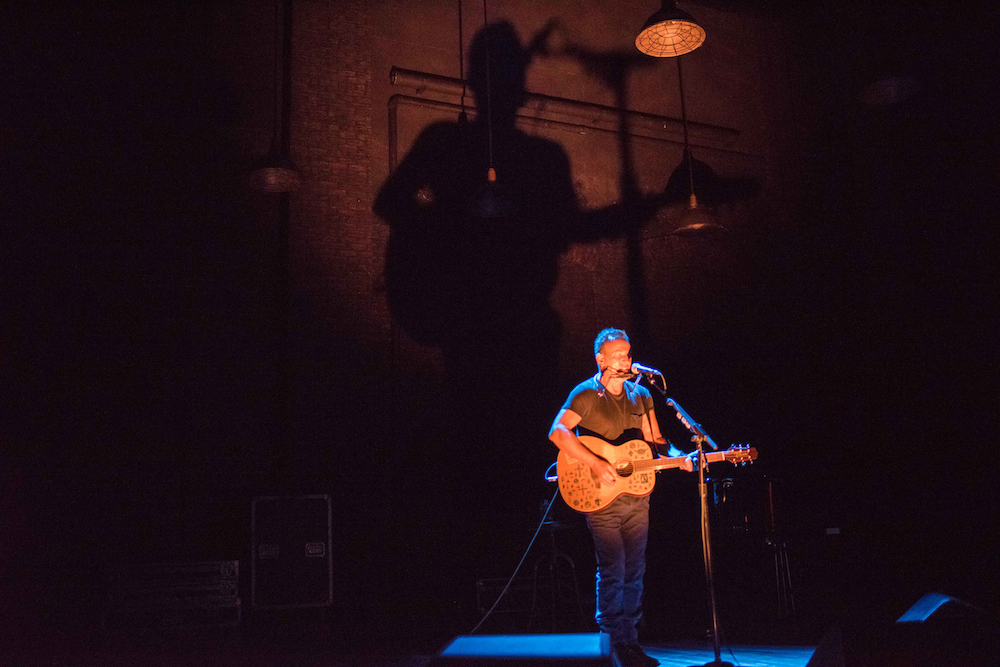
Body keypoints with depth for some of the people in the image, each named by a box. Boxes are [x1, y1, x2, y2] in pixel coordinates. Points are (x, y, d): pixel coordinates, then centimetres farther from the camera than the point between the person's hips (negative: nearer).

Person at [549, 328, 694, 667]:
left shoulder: (639, 394, 11)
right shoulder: (586, 394, -8)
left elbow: (653, 438, 16)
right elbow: (557, 431, -20)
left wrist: (676, 456, -4)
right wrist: (595, 464, -27)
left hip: (637, 496, 6)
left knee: (634, 572, 11)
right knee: (613, 571, -7)